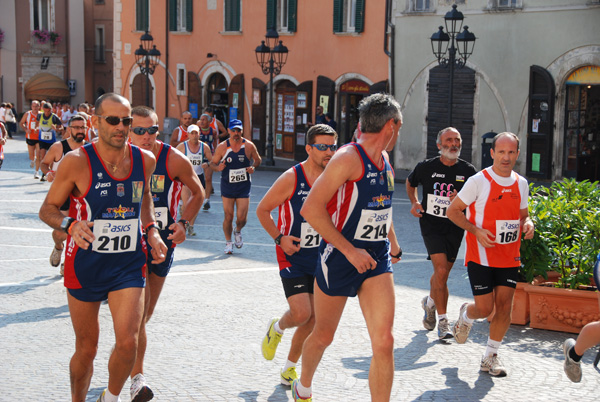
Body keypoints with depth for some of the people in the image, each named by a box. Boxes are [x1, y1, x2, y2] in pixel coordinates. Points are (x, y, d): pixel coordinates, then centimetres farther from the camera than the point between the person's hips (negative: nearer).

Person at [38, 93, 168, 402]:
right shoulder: (76, 161, -12)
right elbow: (47, 209, -4)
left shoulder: (145, 160, 0)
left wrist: (151, 231, 7)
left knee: (128, 342, -12)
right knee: (86, 349, 8)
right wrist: (69, 224, -25)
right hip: (85, 264, -2)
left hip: (129, 263, 2)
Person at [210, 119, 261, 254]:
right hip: (227, 187, 0)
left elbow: (258, 160, 12)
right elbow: (212, 163, 4)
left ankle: (238, 232, 30)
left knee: (242, 218, -5)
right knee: (228, 217, 2)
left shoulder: (249, 146, -4)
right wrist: (218, 168, -19)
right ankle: (228, 242, 22)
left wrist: (253, 167, -9)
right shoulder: (222, 147, -5)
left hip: (244, 187, 0)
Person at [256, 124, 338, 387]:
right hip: (293, 256, -5)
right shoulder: (291, 178, -14)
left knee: (311, 319, 7)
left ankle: (290, 368, 27)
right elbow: (262, 210, -4)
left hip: (320, 258, 5)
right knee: (302, 313, -17)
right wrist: (279, 238, -15)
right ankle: (277, 328, 20)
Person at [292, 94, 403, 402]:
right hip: (339, 259, -6)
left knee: (384, 342, -9)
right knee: (323, 336, 13)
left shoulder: (386, 165, 9)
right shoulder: (349, 157, -17)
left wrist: (393, 246, 29)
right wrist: (350, 250, -23)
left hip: (377, 260, 6)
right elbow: (311, 209, -23)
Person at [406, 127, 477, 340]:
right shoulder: (426, 167, -2)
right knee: (441, 270, -16)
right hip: (431, 224, -2)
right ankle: (442, 319, -8)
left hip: (455, 227, 2)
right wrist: (414, 202, 5)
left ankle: (430, 302, 43)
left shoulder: (468, 171, 0)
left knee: (443, 273, 12)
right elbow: (410, 182, 19)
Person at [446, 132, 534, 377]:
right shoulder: (478, 181, -10)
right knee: (484, 308, -5)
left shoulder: (521, 183, 6)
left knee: (504, 306, 0)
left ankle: (490, 357, 15)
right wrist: (475, 230, -19)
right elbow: (452, 211, -6)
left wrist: (528, 224, -4)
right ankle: (465, 316, 32)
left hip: (509, 257, 5)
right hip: (481, 255, -4)